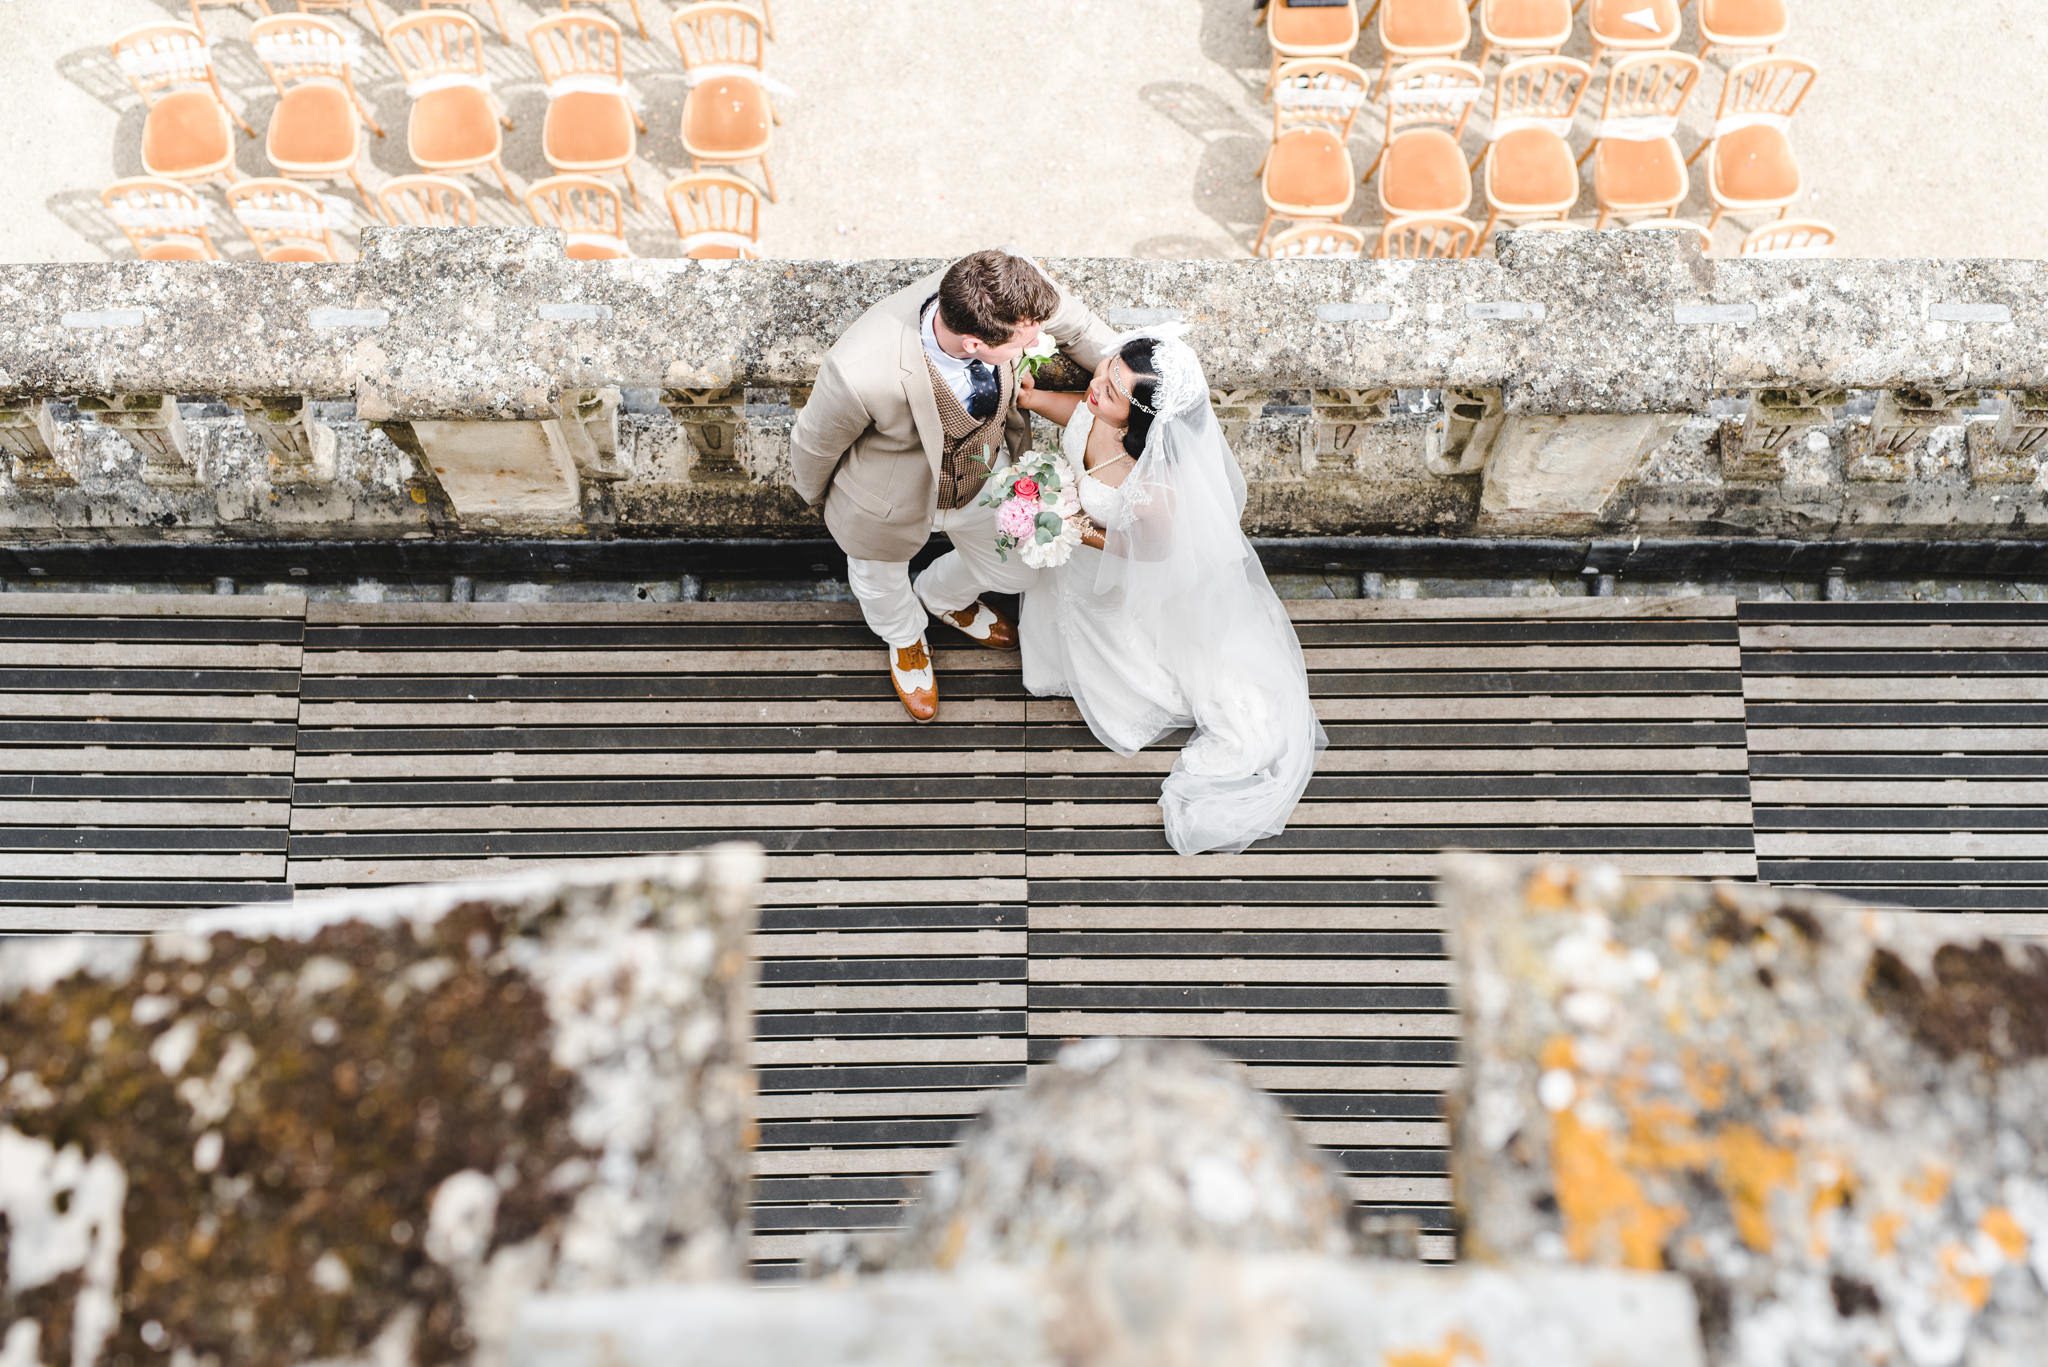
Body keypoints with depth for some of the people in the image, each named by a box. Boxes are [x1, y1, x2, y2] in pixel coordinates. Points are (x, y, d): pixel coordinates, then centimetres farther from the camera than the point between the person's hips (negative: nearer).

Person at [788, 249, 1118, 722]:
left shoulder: (1002, 296, -35)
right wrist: (813, 493, -2)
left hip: (984, 472, 4)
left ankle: (942, 596, 63)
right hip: (891, 500, -3)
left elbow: (1074, 324, -8)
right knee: (883, 585, 30)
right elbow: (814, 442, -22)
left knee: (1014, 570, 27)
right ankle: (905, 638, 68)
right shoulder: (862, 372, -47)